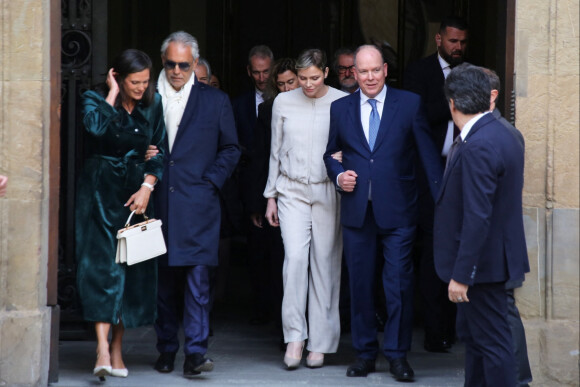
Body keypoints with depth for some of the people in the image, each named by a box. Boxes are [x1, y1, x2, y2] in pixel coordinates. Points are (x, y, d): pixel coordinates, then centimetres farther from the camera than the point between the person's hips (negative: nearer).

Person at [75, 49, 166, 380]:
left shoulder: (153, 105, 5)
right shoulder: (96, 99, -4)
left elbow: (159, 151, 7)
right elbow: (97, 127, -26)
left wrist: (147, 187, -5)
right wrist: (113, 93, -16)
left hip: (137, 192, 4)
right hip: (101, 191, -3)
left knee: (133, 268, 3)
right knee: (102, 263, -14)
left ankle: (118, 347, 12)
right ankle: (103, 349, -22)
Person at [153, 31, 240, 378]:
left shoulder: (215, 101, 6)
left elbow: (231, 149, 9)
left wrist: (210, 181, -2)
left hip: (197, 204, -2)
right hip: (159, 202, 2)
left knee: (197, 277, -10)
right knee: (164, 280, 7)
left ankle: (195, 353, -11)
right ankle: (166, 349, 17)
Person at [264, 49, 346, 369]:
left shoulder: (343, 103, -1)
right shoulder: (283, 103, 6)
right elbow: (276, 152, 12)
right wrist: (271, 196, 12)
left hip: (328, 192, -1)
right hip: (292, 190, 1)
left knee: (325, 262, 0)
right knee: (296, 256, -16)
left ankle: (319, 343, 9)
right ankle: (294, 336, -7)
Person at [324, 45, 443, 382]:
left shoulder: (410, 104, 2)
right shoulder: (340, 109, 10)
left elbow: (428, 152, 0)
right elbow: (330, 152, 18)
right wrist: (338, 175, -4)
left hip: (397, 210, -3)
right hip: (357, 210, 3)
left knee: (399, 283, -2)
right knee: (360, 283, 7)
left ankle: (398, 354, 8)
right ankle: (365, 353, 17)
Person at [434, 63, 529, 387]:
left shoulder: (477, 148, -23)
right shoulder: (504, 136, 8)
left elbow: (477, 218, -26)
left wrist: (461, 275, -22)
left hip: (482, 262, -10)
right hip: (495, 257, 10)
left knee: (492, 340, -3)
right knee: (472, 334, 20)